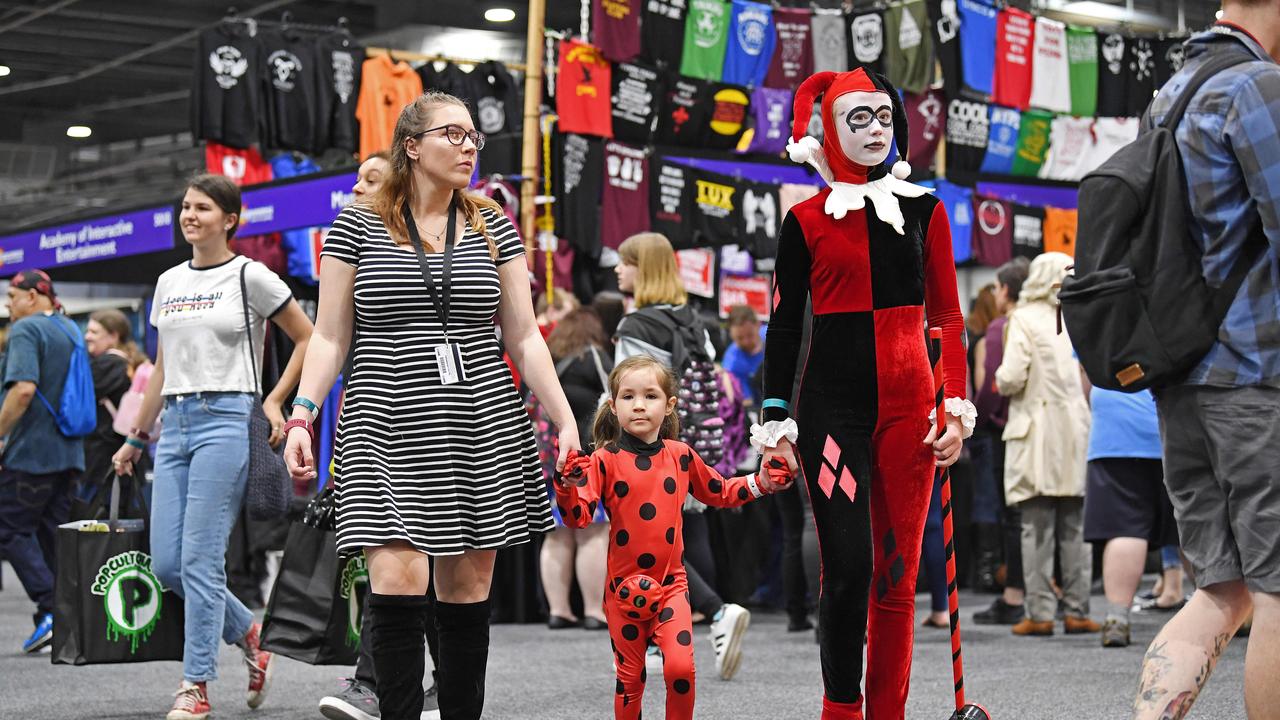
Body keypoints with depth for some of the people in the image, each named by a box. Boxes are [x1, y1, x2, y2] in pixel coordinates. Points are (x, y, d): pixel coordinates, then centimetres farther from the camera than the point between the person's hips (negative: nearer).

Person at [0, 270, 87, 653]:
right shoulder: (70, 329, 16)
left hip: (31, 450, -8)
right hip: (68, 451, 8)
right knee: (51, 534, 10)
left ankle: (50, 608, -15)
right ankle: (62, 618, 6)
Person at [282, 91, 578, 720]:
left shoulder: (492, 227, 10)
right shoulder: (358, 226, 3)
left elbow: (524, 337, 10)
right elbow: (330, 336, 3)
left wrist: (566, 420, 3)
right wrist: (301, 415, -10)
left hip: (483, 427, 3)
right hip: (389, 427, -2)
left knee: (467, 591, 5)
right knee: (397, 582, -15)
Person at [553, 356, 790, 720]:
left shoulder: (681, 455, 3)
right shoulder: (605, 459, -8)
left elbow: (718, 492, 20)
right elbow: (580, 516, -15)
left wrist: (761, 483, 8)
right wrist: (567, 486, -33)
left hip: (671, 583, 2)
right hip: (624, 586, -1)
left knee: (680, 667, -14)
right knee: (630, 676, 8)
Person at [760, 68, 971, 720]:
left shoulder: (922, 209, 9)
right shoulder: (807, 220, 5)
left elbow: (947, 317, 10)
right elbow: (783, 326, 7)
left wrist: (956, 409, 2)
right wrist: (775, 421, 1)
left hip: (908, 405, 2)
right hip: (831, 408, -1)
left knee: (897, 573, 2)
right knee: (847, 569, -7)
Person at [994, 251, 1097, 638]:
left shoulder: (1024, 319, -7)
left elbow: (1011, 378, -13)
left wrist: (1000, 379, 7)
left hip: (1036, 434, -3)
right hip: (1075, 432, 4)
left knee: (1037, 528, -1)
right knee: (1075, 527, 8)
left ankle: (1040, 612, -2)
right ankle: (1077, 610, 8)